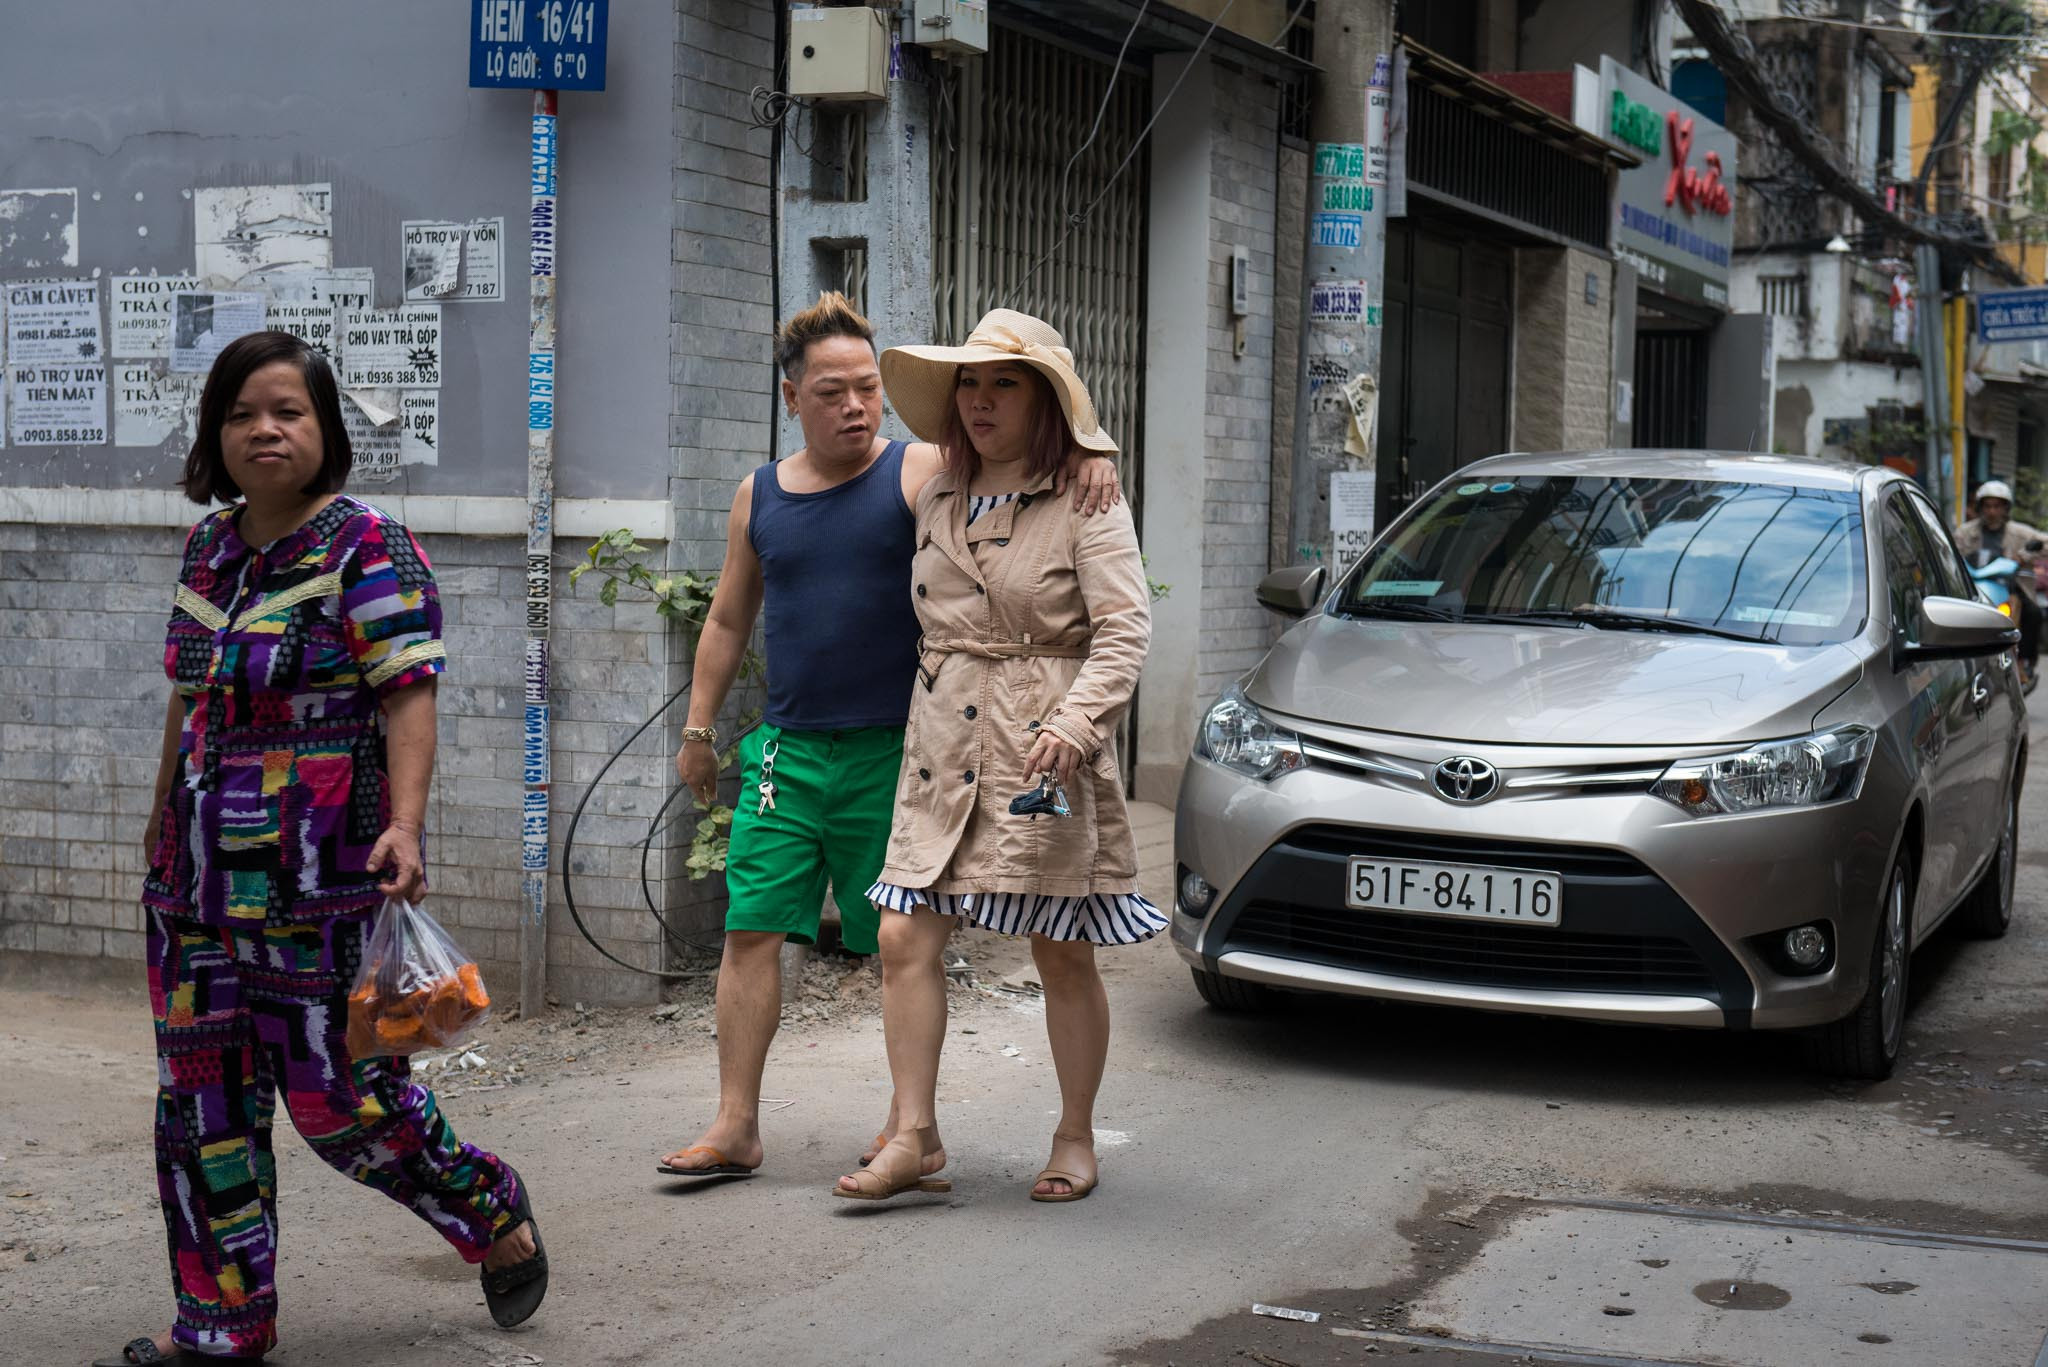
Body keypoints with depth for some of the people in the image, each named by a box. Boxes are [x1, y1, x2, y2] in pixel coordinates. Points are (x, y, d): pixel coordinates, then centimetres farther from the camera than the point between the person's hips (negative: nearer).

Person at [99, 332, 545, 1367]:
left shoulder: (368, 548, -9)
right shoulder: (210, 544, 12)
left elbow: (408, 697, -16)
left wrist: (404, 824, -29)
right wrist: (166, 816, 26)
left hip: (321, 879, -7)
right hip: (202, 872, 7)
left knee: (336, 1093, -2)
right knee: (202, 1098, 8)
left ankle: (493, 1213, 23)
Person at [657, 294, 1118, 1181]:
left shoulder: (921, 473, -3)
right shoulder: (760, 497, 10)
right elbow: (728, 622, 18)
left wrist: (1084, 453, -32)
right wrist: (698, 728, 18)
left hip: (894, 750, -3)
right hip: (787, 748, 3)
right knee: (750, 930, -2)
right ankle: (736, 1125, 4)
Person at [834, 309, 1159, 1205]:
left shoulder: (1085, 504, -5)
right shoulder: (938, 502, 13)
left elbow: (1124, 629, -11)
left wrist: (1074, 723, -25)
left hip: (1047, 757, -5)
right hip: (942, 751, 5)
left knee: (1062, 957, 4)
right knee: (905, 938, -3)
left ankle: (1075, 1139, 19)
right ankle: (914, 1138, 5)